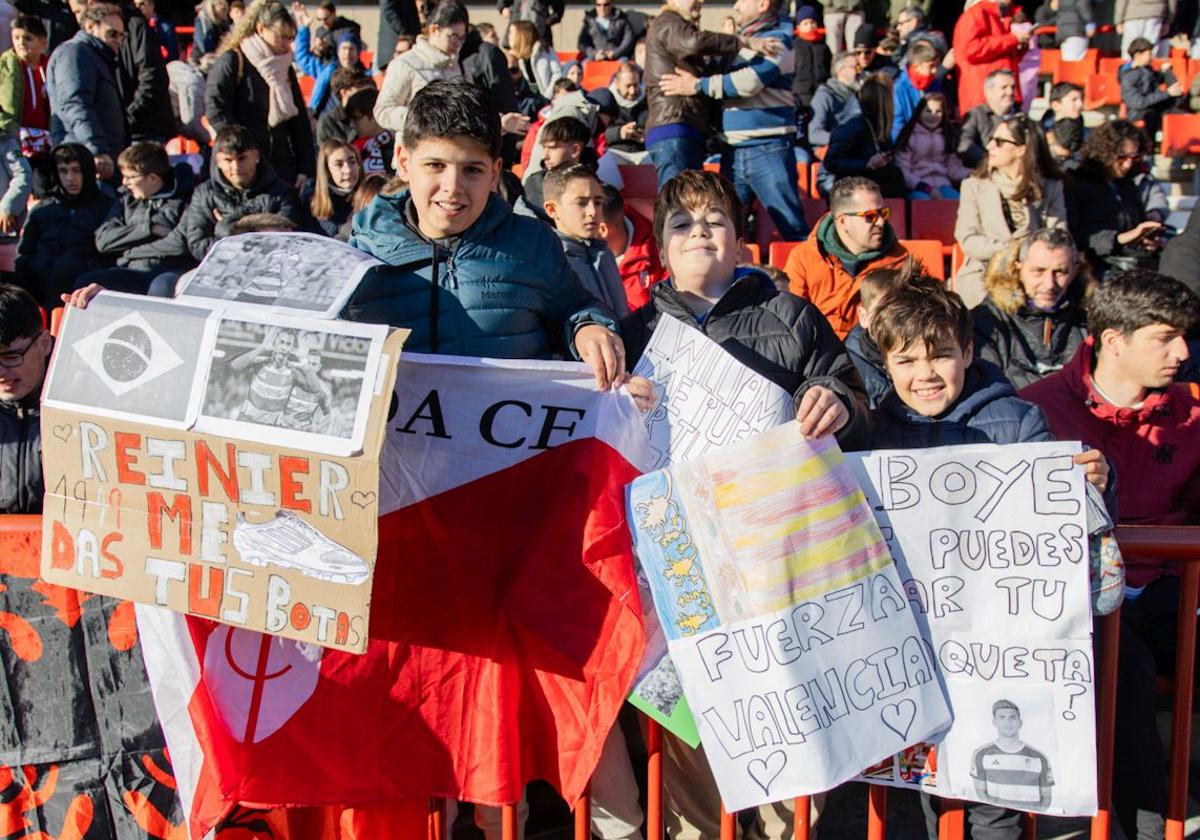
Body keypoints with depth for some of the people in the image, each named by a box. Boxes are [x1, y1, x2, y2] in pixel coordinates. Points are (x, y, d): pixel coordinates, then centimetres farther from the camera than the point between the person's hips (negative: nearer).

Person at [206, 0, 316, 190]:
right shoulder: (231, 61, -3)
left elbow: (300, 121, 15)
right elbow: (215, 111, -11)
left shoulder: (285, 67, 15)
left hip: (283, 165, 5)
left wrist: (306, 168, 6)